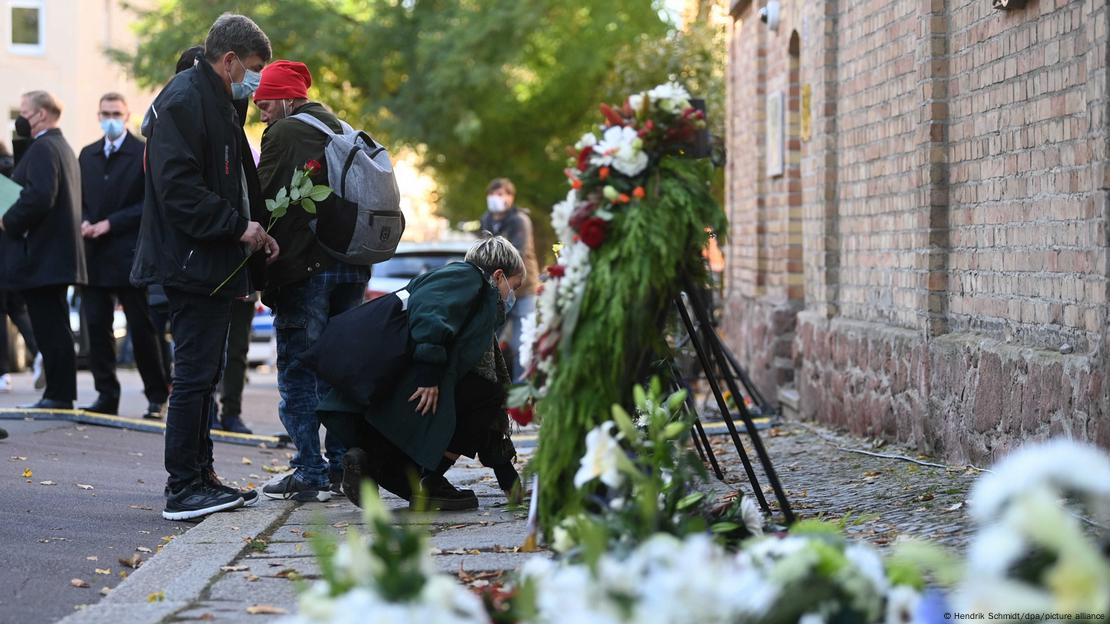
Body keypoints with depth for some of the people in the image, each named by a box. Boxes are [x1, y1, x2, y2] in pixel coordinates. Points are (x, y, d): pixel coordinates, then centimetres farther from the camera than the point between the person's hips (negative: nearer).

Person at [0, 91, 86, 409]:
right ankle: (59, 392, 17)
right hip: (58, 254, 10)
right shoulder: (63, 147, 18)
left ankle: (59, 394, -5)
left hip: (41, 256, -10)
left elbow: (39, 196, -27)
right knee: (54, 327, 13)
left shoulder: (43, 148, -14)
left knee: (50, 327, -7)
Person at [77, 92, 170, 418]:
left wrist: (110, 223, -13)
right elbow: (81, 198, 18)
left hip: (129, 255, -5)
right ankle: (106, 395, 9)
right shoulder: (87, 155, 15)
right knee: (97, 327, 2)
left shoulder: (143, 154, -4)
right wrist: (84, 222, -3)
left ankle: (157, 397, 9)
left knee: (142, 329, 0)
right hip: (94, 255, 5)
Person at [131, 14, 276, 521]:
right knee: (194, 375, -7)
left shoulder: (215, 102, 19)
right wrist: (239, 226, -18)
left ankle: (199, 478, 21)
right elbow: (177, 188, -23)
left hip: (211, 268, 10)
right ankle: (183, 489, -3)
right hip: (192, 265, -10)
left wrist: (250, 231, 9)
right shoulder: (183, 100, -14)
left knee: (203, 374, 14)